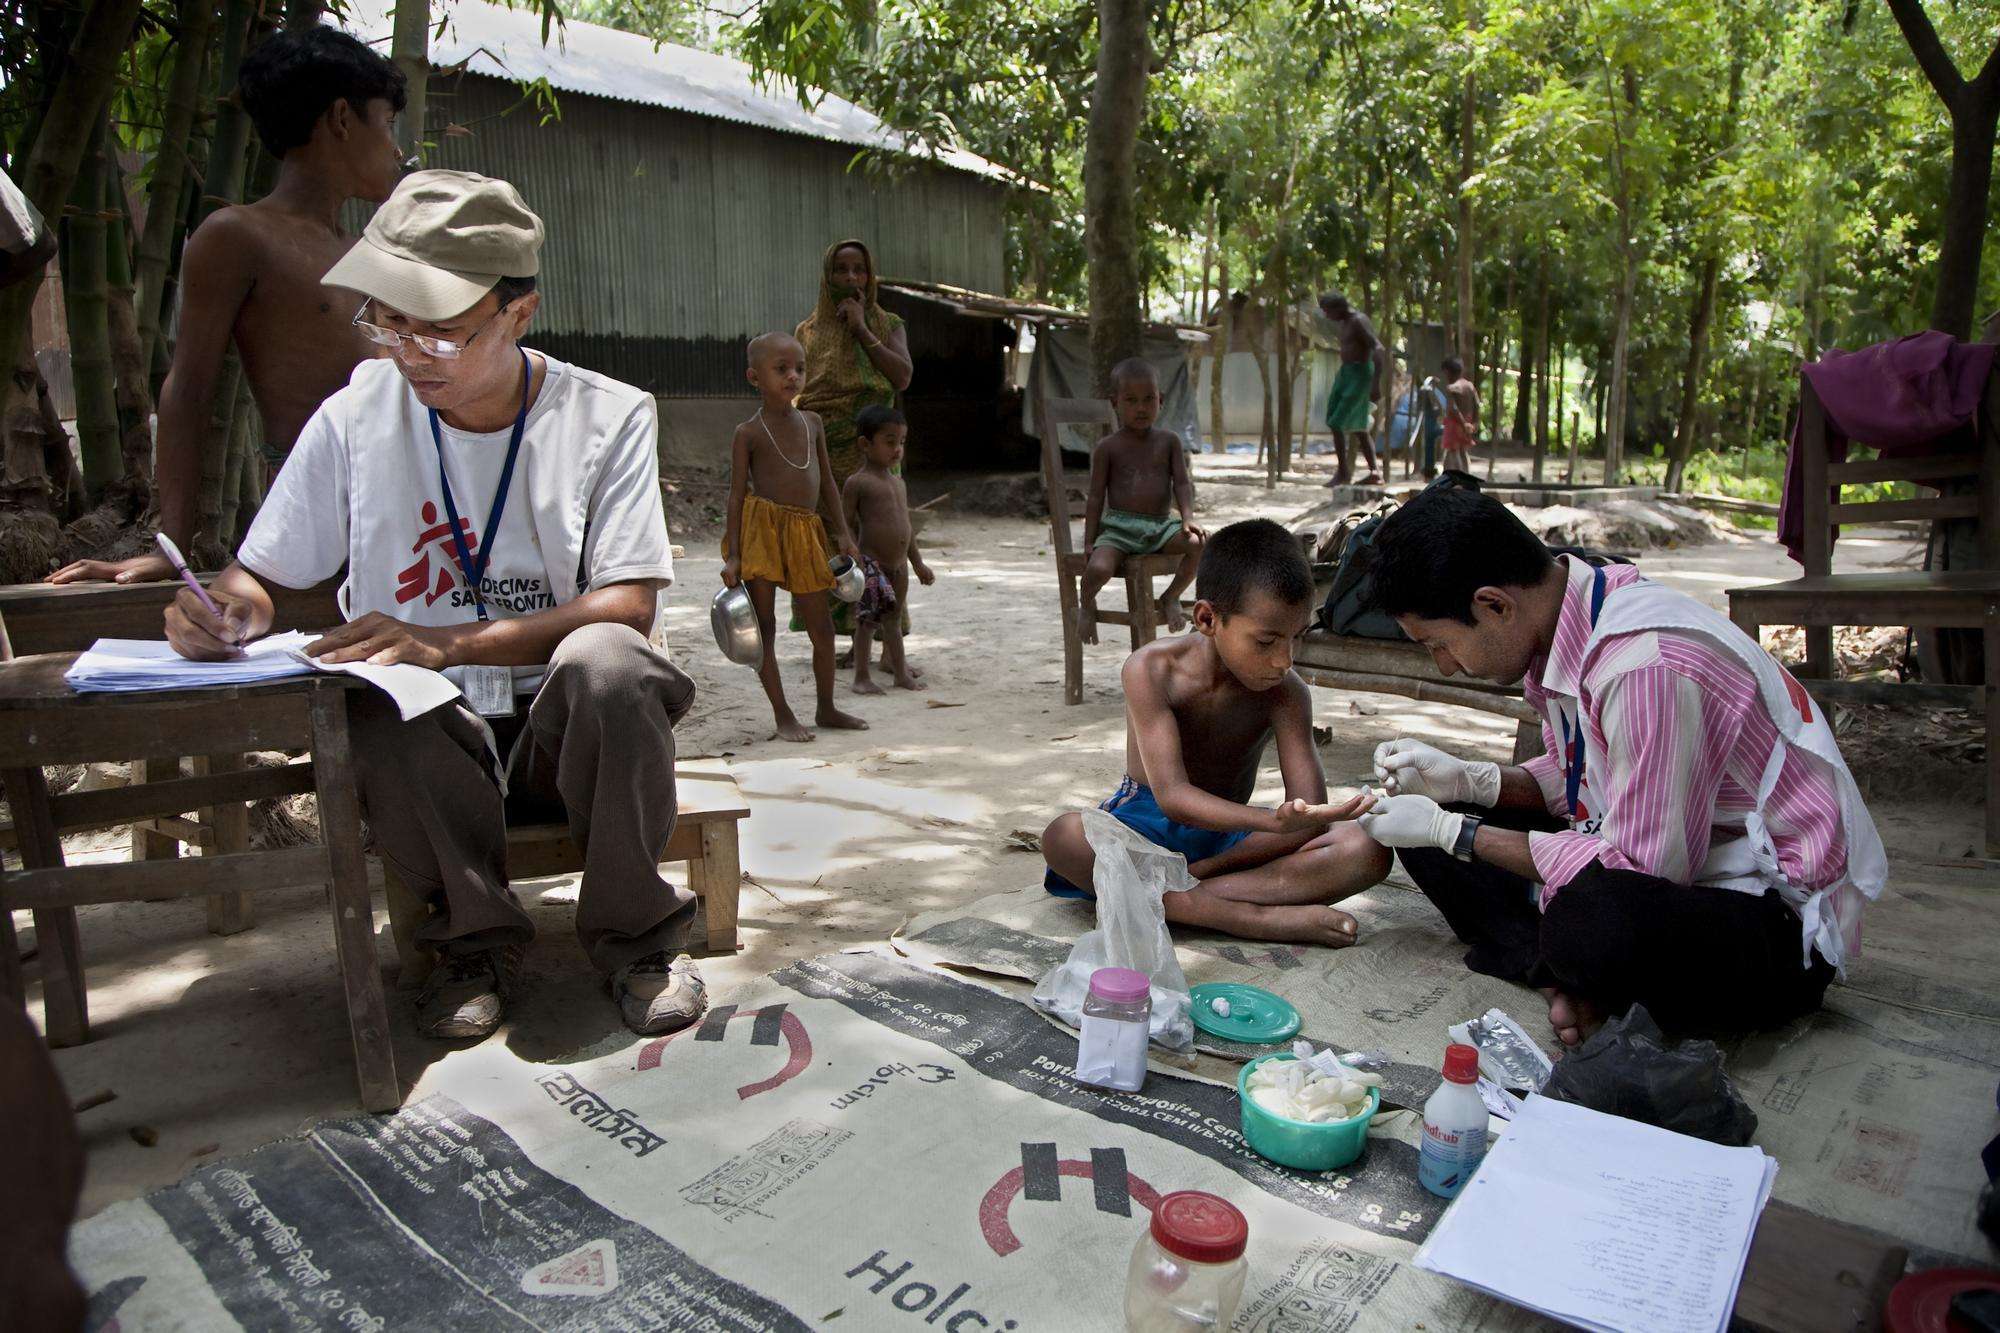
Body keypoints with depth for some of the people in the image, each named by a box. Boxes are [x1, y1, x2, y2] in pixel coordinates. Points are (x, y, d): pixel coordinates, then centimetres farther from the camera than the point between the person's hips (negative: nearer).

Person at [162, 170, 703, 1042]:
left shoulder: (609, 417, -6)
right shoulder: (355, 419, -1)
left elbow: (629, 604, -16)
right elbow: (263, 576, 7)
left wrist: (451, 643, -28)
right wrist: (228, 605, -19)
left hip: (567, 735, -1)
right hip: (431, 744, 2)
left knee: (604, 659, -34)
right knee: (376, 702, -32)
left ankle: (635, 936, -11)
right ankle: (476, 938, -6)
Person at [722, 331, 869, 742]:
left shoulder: (812, 423, 11)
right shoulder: (749, 433, -3)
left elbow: (827, 483, 16)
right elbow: (737, 493, -5)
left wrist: (843, 533, 12)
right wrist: (733, 555, -11)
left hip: (805, 532, 5)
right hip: (761, 527, -5)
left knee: (822, 625, 8)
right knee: (764, 626, 0)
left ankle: (826, 708, 22)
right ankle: (783, 715, 9)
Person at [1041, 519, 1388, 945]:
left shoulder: (1286, 694, -12)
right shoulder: (1151, 669, -19)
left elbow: (1310, 814, -19)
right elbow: (1172, 795, -28)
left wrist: (1204, 868, -28)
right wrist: (1273, 821, -46)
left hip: (1227, 836, 2)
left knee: (1367, 850, -23)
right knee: (1064, 836, -37)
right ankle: (1260, 918, -35)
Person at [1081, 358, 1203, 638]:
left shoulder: (1169, 441, 9)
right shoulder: (1107, 447, 2)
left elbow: (1182, 482, 5)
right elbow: (1096, 495, 2)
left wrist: (1188, 517, -13)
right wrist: (1089, 541, -3)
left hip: (1161, 525, 2)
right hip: (1118, 527, -2)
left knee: (1197, 543, -27)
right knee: (1098, 568, -30)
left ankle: (1171, 596, 1)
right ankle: (1088, 604, 9)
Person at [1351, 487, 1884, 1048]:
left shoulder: (1647, 665, -30)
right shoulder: (1565, 619, -2)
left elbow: (1643, 870, -25)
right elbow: (1571, 781, 12)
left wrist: (1453, 832, -18)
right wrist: (1467, 780, -6)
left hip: (1780, 917, -9)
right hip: (1671, 861, 9)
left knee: (1589, 918, -41)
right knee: (1433, 813, 1)